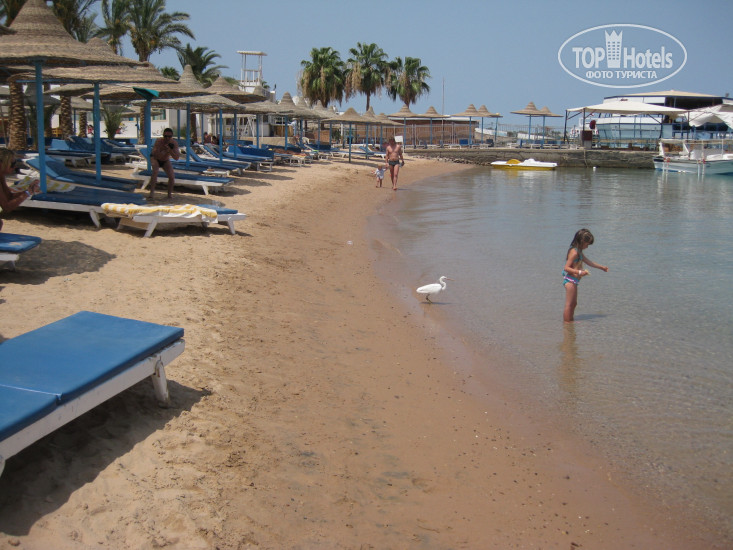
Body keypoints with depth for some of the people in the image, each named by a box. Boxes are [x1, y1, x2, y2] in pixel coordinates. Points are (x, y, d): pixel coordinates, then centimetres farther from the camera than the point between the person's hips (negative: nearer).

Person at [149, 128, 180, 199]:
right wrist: (165, 151, -50)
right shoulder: (158, 141, -32)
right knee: (155, 171, -31)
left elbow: (176, 158, -30)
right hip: (155, 159, -3)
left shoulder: (174, 143, -24)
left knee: (172, 177, -11)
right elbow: (155, 155, -40)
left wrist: (170, 151, -44)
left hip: (165, 161, 3)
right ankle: (152, 191, -23)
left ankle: (169, 193, 9)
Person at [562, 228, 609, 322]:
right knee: (569, 304, -6)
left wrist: (601, 267, 35)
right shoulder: (574, 252, -17)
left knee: (573, 303, 19)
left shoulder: (579, 252, 15)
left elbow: (589, 262, 28)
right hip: (570, 280, -11)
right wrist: (580, 272, -30)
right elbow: (566, 268, -23)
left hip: (573, 280, 11)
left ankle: (571, 321, 29)